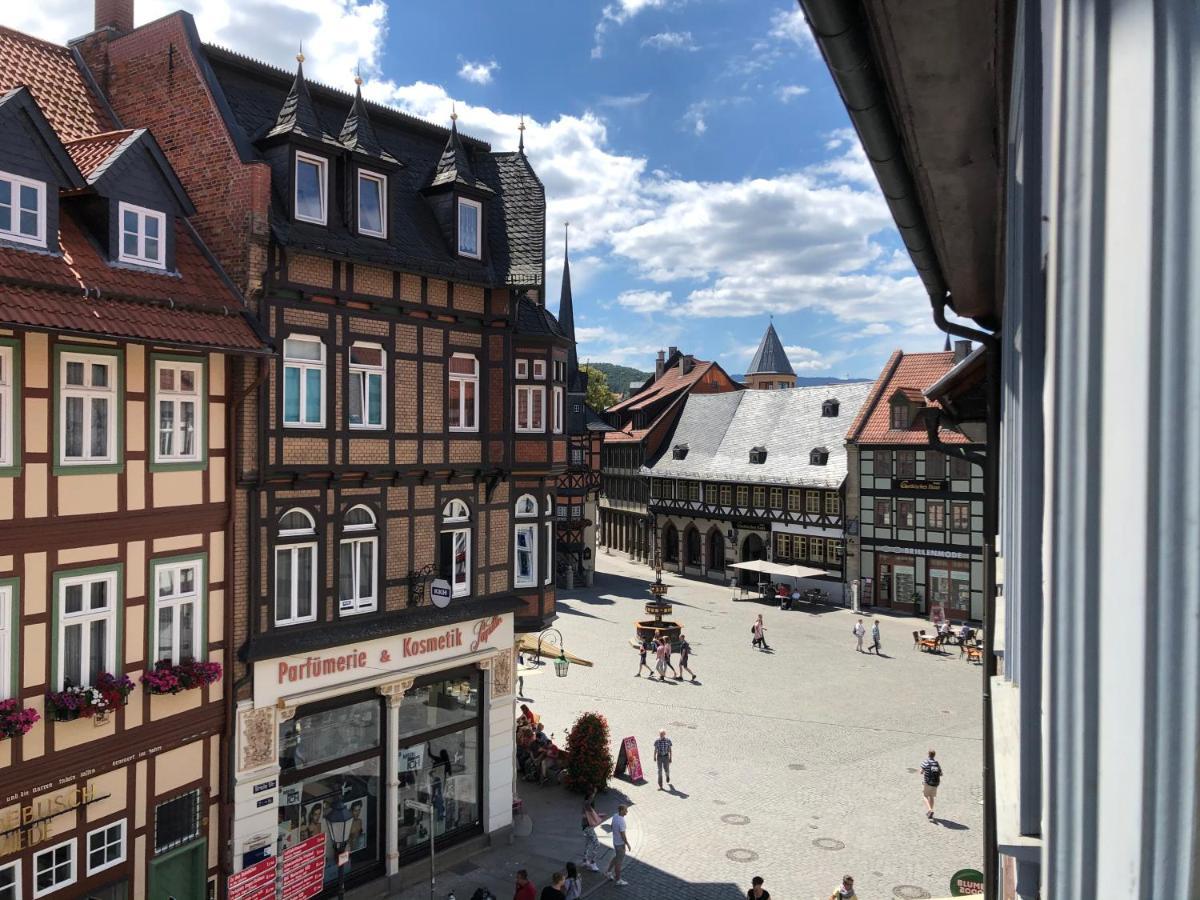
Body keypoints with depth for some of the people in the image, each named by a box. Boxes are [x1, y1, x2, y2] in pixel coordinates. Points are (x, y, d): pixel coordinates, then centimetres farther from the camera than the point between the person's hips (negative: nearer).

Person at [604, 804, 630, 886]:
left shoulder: (615, 816, -5)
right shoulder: (621, 821, -32)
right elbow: (623, 835, -25)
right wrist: (628, 845, -13)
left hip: (615, 841, 8)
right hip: (620, 844, -8)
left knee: (616, 857, 27)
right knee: (619, 861, 9)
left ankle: (608, 872, 38)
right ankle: (618, 880, 24)